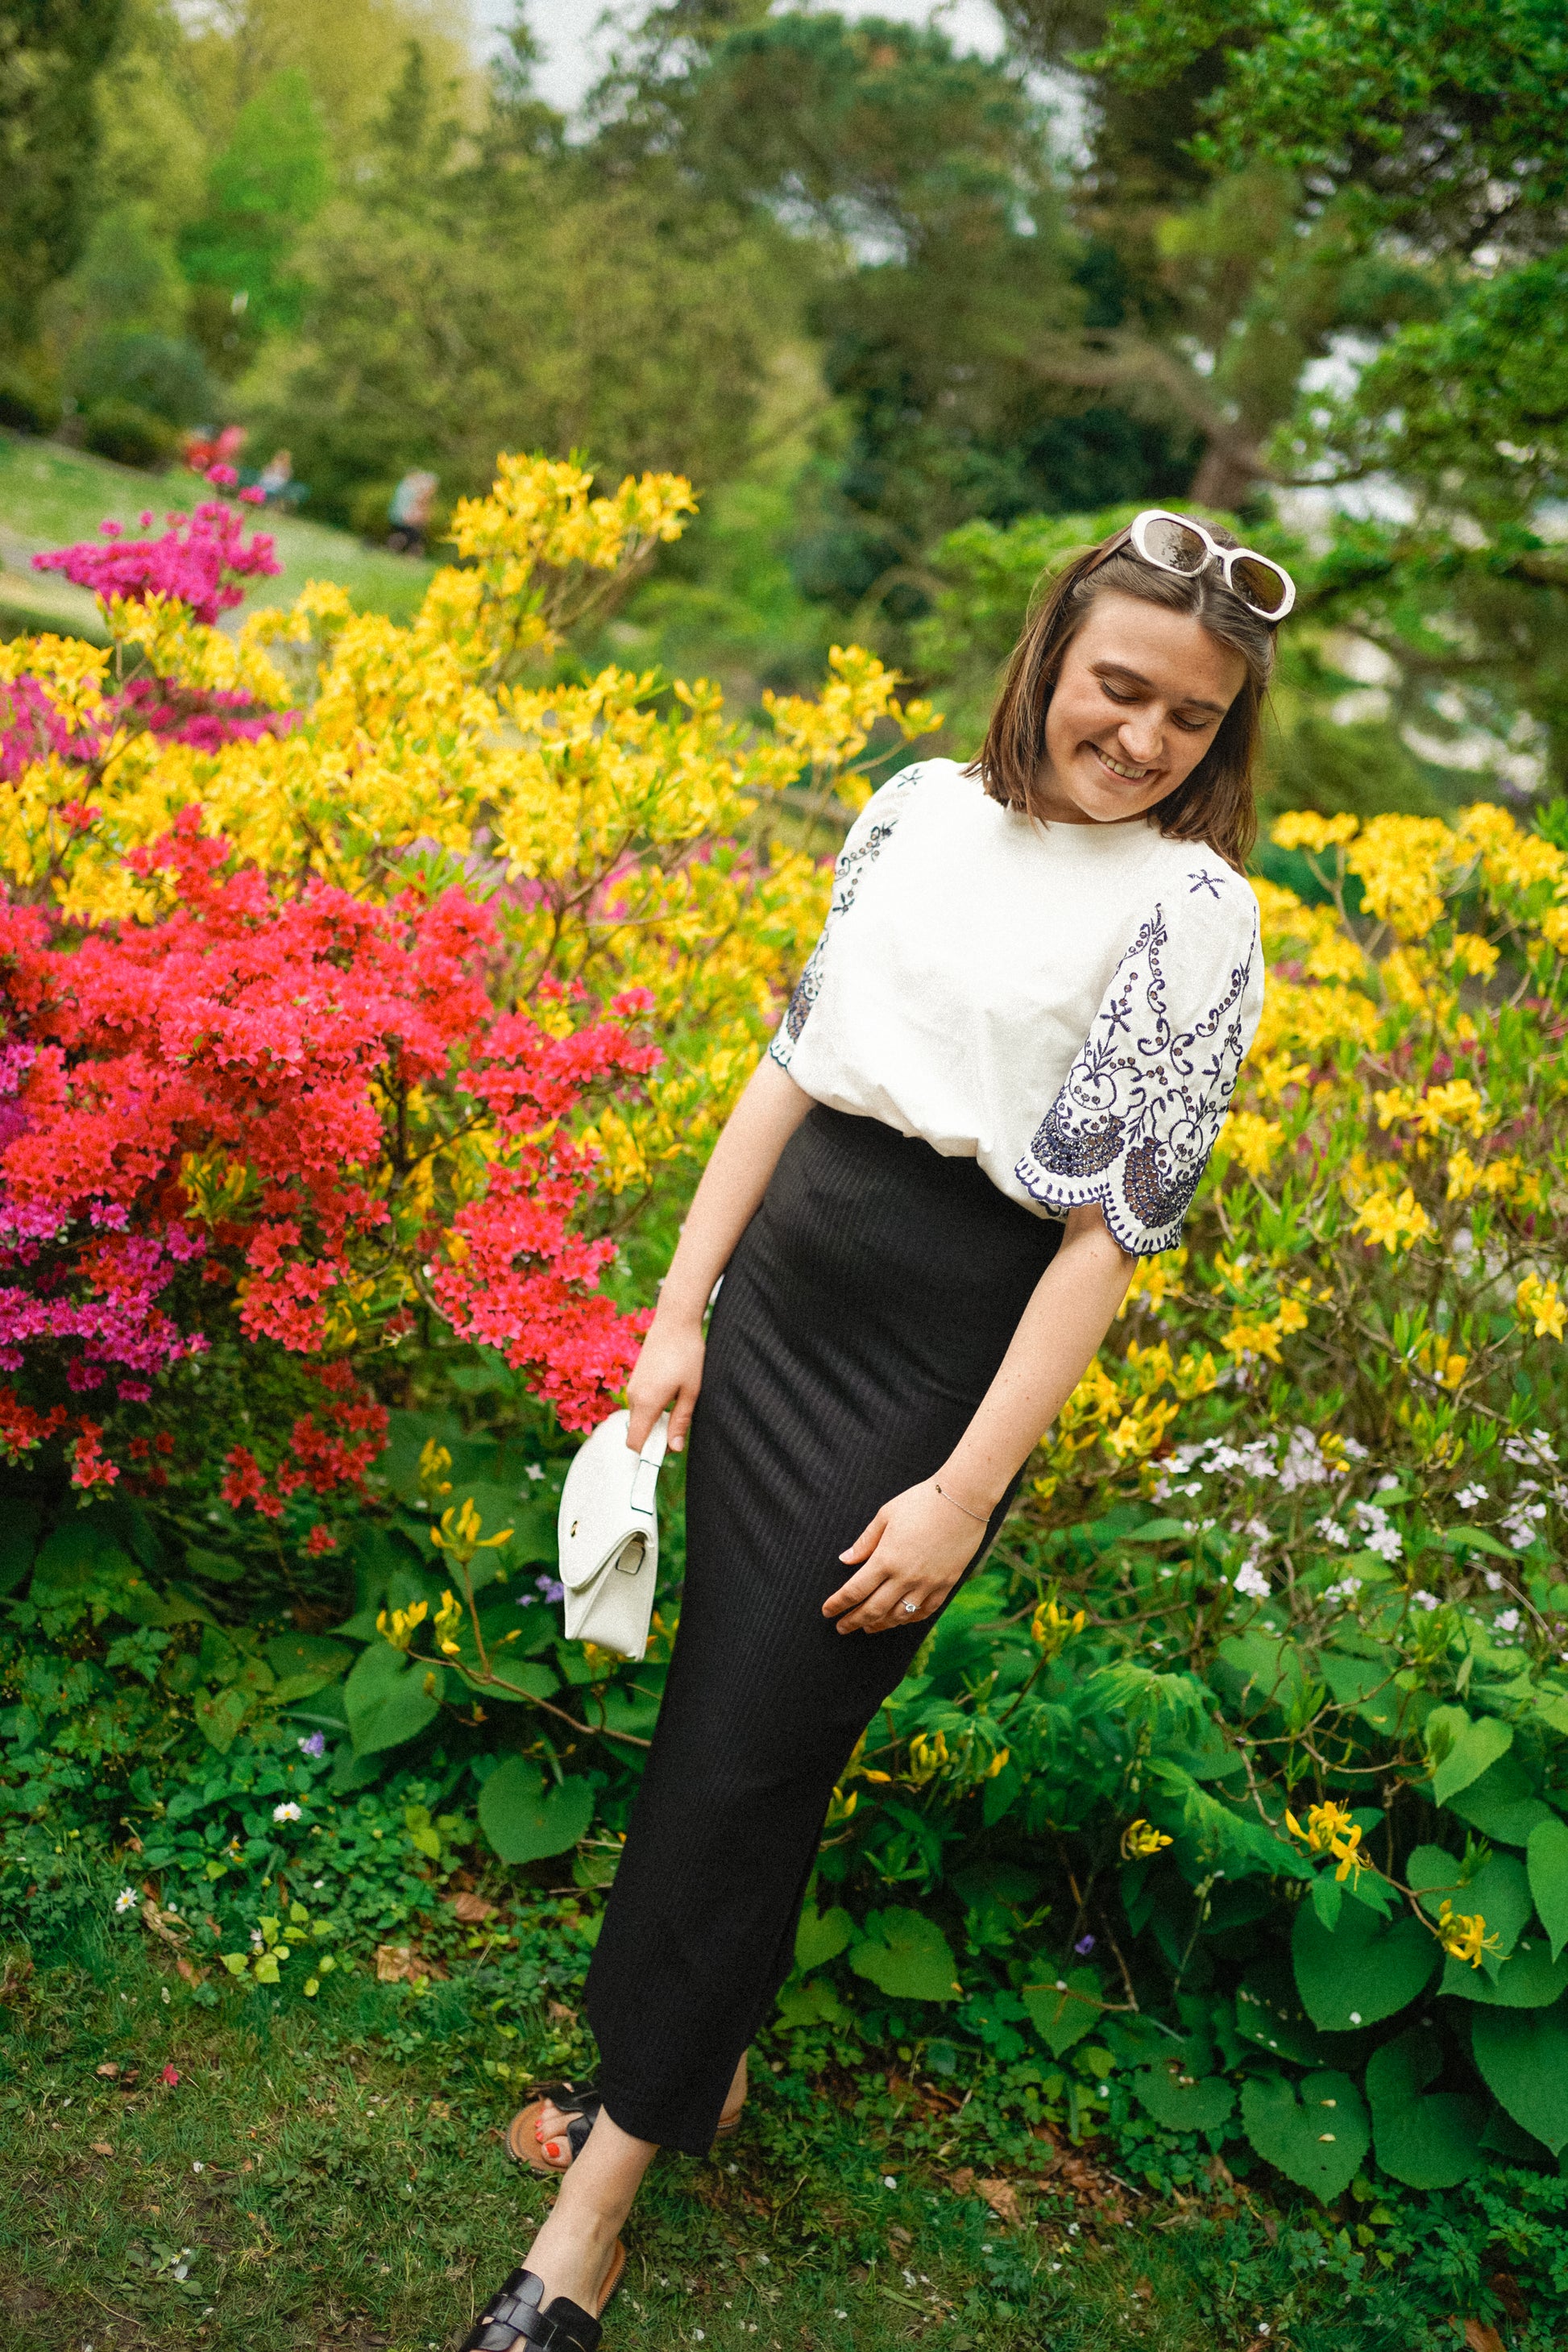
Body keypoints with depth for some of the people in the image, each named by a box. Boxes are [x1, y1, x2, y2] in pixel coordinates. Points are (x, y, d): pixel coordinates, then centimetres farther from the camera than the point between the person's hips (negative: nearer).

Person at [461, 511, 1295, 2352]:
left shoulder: (1191, 911, -9)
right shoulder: (922, 808, 5)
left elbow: (1115, 1224, -12)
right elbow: (796, 1053, 10)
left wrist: (968, 1492, -14)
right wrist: (682, 1300, 7)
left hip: (944, 1351, -5)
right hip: (780, 1285, 5)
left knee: (746, 1750, 0)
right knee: (724, 1687, 13)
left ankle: (595, 2203, 15)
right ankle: (700, 2061, 35)